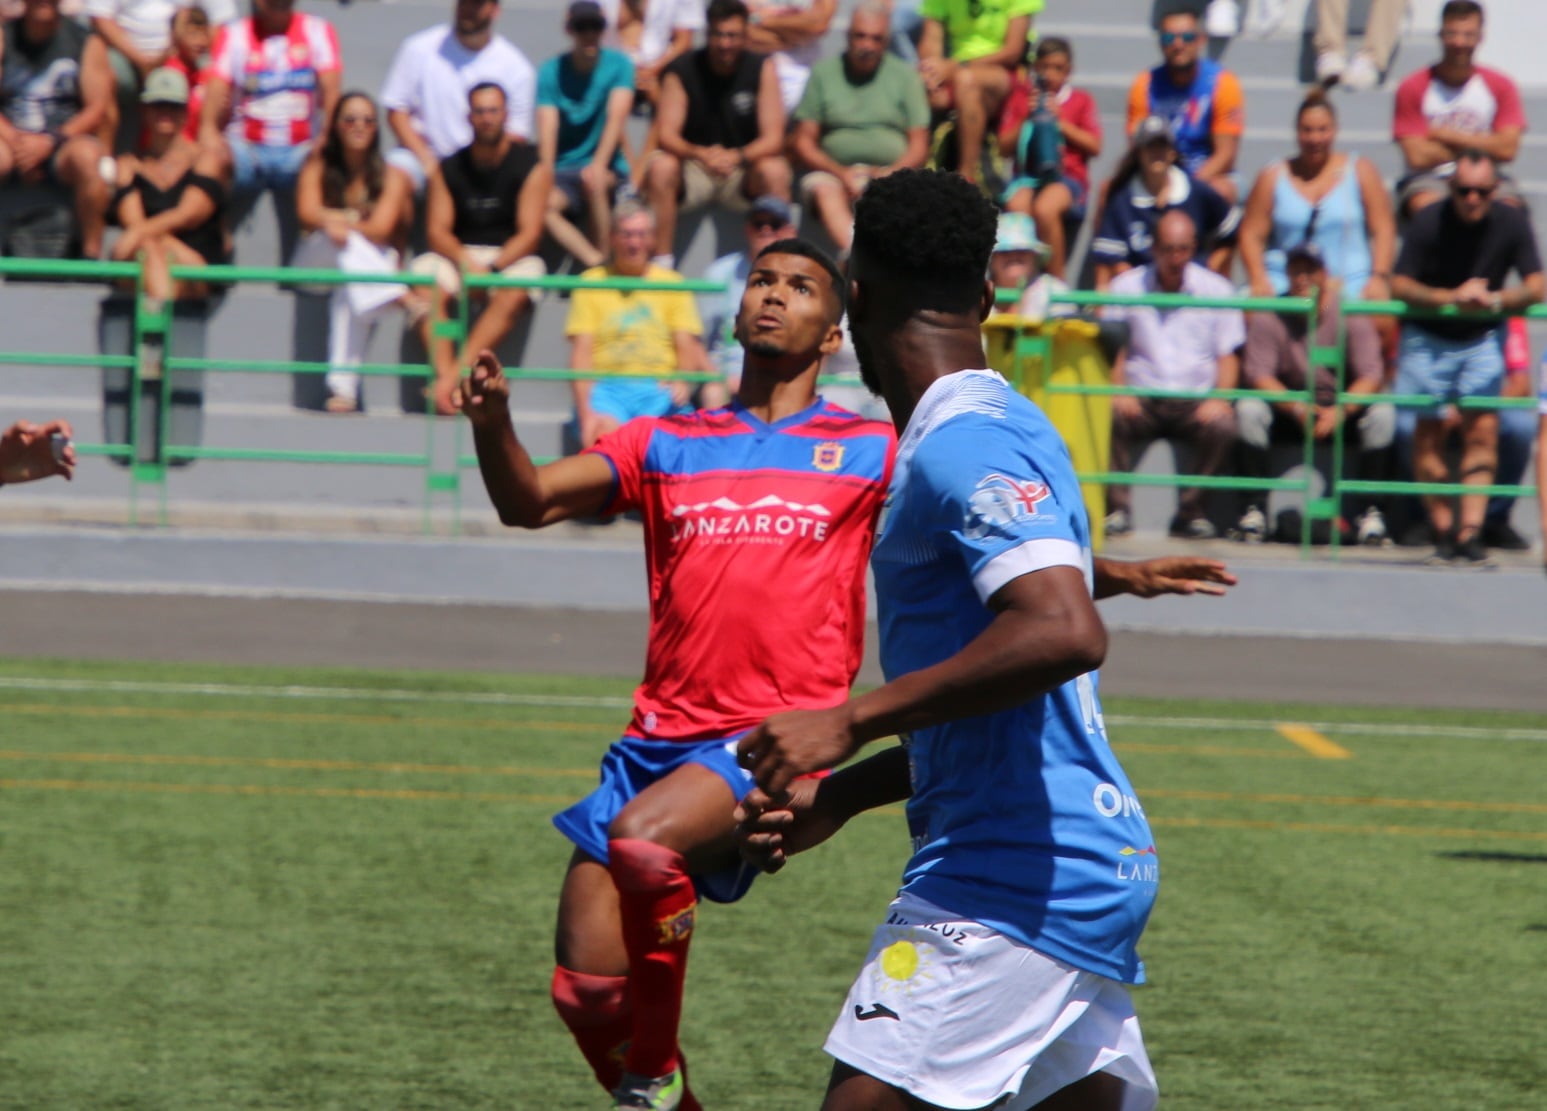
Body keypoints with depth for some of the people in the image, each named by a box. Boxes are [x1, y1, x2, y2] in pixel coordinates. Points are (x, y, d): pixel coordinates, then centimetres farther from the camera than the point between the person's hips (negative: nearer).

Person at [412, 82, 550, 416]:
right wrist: (467, 263, -19)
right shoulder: (449, 169, 8)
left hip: (512, 259, -2)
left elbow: (530, 233, -9)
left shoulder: (532, 167, -1)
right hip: (458, 254, 2)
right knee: (426, 281, -30)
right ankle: (443, 374, -42)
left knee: (514, 294, -36)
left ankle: (454, 375, -45)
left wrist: (491, 269, -23)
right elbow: (436, 231, 1)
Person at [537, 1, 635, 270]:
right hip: (563, 171, 1)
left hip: (609, 169, -1)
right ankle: (596, 263, -38)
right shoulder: (551, 73, 0)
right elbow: (547, 129, -11)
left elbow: (616, 118, -14)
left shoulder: (618, 65, -1)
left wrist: (598, 165, -30)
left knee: (592, 182, -37)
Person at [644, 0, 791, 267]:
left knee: (775, 171, -30)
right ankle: (661, 263, -27)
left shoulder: (762, 70, -7)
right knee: (661, 167, -31)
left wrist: (737, 157, -33)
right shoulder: (681, 71, -7)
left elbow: (773, 139, -12)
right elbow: (666, 134, -14)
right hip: (692, 168, 0)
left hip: (743, 170, 0)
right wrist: (701, 154, -35)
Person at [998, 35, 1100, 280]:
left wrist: (1060, 122, -5)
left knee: (1045, 208, -36)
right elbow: (1004, 147, 13)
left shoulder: (1082, 101, 12)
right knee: (1017, 206, -35)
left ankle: (1057, 280, -24)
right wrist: (1027, 120, -2)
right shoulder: (1021, 96, 17)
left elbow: (1095, 147, 1)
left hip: (1067, 176, -2)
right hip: (1027, 175, 2)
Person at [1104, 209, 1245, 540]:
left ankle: (1192, 511, -16)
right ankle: (1117, 509, -23)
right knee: (1109, 417, -33)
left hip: (1196, 398, 0)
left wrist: (1219, 398, -12)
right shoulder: (1127, 287, 8)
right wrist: (1120, 391, -14)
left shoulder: (1217, 290, 8)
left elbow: (1228, 355, 7)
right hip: (1142, 399, 0)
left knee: (1222, 426, -33)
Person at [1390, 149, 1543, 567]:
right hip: (1427, 338, -1)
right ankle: (1443, 530, 6)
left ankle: (1470, 531, -15)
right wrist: (1452, 297, -27)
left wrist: (1496, 299, -30)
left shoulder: (1512, 223, -10)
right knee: (1429, 431, -2)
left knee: (1483, 428, -12)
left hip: (1483, 339, 1)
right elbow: (1399, 286, -12)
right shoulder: (1429, 222, -14)